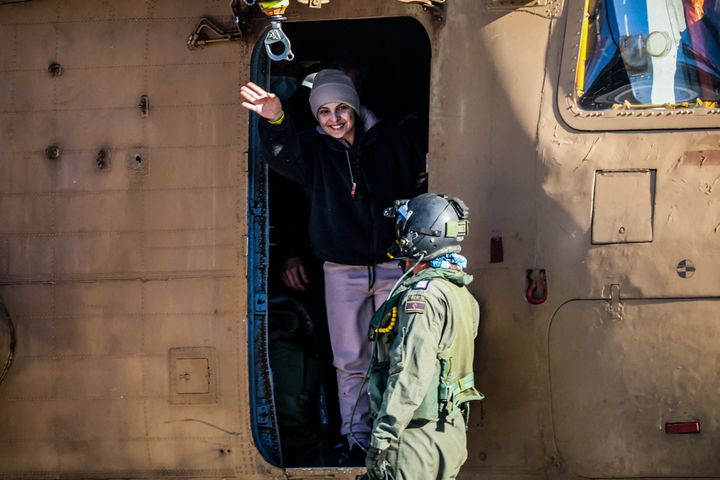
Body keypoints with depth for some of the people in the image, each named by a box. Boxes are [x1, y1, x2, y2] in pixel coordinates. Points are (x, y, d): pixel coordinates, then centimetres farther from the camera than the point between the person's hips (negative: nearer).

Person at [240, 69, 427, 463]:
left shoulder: (391, 141, -3)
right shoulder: (314, 150, -4)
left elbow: (421, 181, 8)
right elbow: (284, 155, -27)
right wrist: (275, 120, -50)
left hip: (392, 267, -1)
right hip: (342, 272, 1)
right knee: (351, 360, 7)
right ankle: (355, 436, 17)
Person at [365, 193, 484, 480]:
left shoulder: (422, 296, -17)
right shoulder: (459, 292, 13)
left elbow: (410, 376, -23)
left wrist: (382, 440, -22)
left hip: (418, 437, -10)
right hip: (452, 433, 10)